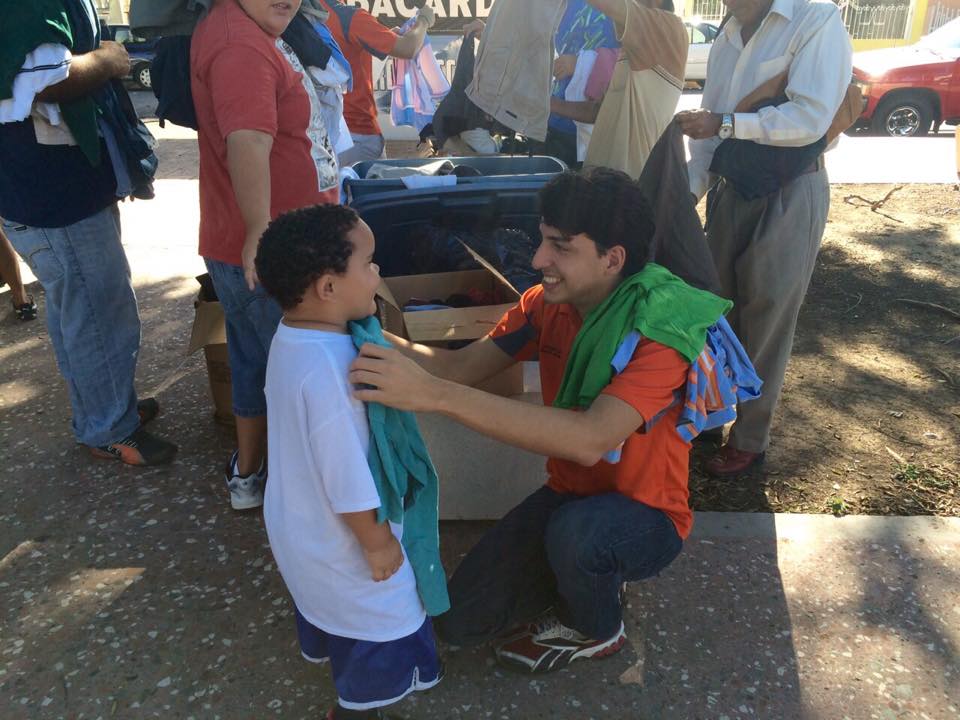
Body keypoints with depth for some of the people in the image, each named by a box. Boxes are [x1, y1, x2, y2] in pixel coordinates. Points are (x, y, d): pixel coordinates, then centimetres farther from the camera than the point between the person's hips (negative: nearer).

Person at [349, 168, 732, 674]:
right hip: (569, 493, 5)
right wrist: (374, 340, -32)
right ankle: (587, 576, 21)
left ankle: (598, 629, -2)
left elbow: (590, 439, -43)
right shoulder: (547, 303, -8)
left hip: (645, 516, -5)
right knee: (460, 621, -1)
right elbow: (464, 365, -14)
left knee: (575, 532, -38)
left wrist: (436, 395, -49)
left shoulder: (658, 329, -29)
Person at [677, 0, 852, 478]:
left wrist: (726, 124, -20)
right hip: (731, 190, 6)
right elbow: (709, 126, 9)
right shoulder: (726, 39, 12)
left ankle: (750, 439, 18)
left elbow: (811, 118, -19)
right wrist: (689, 189, -1)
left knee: (765, 321, 2)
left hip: (788, 195, -6)